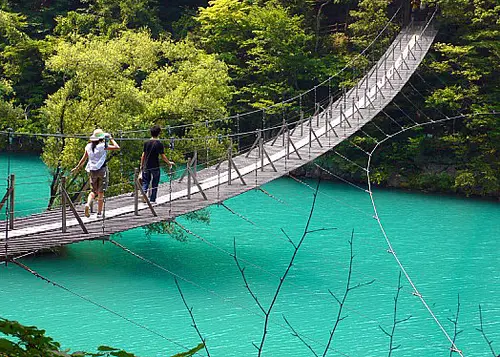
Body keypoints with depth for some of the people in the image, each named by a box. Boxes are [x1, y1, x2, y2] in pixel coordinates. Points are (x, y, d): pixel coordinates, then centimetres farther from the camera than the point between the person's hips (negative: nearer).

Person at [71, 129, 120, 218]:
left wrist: (77, 167, 25)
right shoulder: (103, 146, -10)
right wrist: (111, 139, 4)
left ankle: (88, 204, -13)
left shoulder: (89, 146, 3)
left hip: (92, 170, 4)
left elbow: (84, 158, 11)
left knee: (93, 191, 15)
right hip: (102, 170, -4)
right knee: (101, 192, 5)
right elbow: (117, 147, -10)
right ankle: (99, 212, 8)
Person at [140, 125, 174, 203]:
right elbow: (163, 156, -8)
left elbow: (143, 155, 4)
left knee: (145, 182, 11)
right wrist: (169, 163, 7)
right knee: (154, 184, 8)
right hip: (155, 167, -3)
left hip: (146, 166, 3)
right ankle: (152, 199, 9)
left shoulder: (146, 143, 1)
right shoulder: (159, 144, -9)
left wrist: (141, 165, 14)